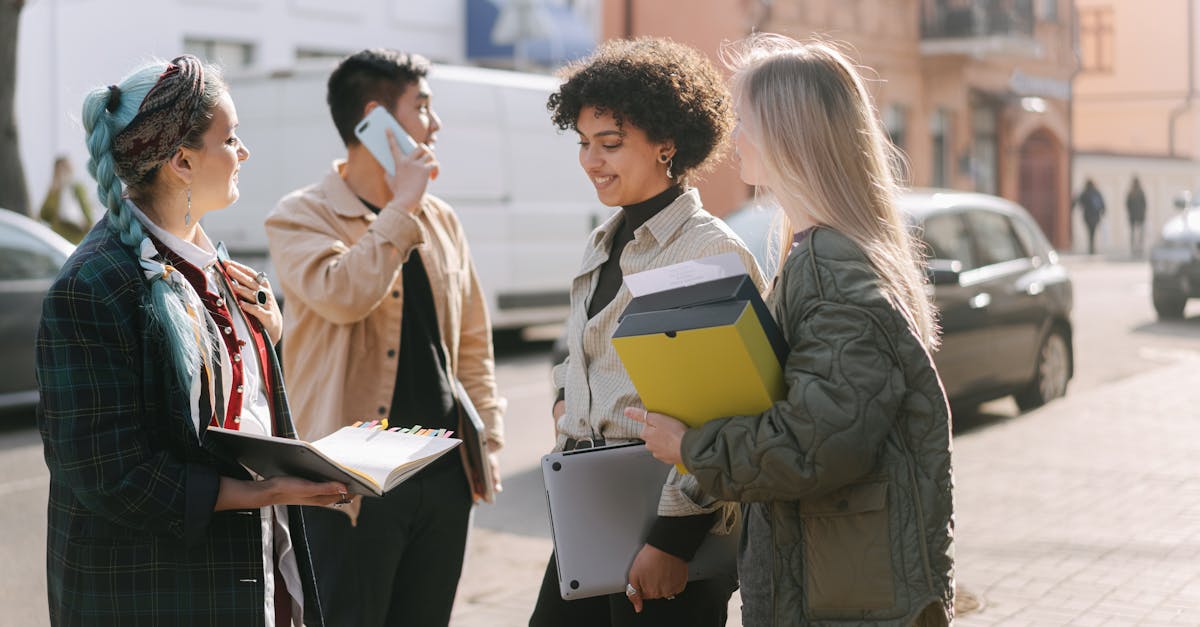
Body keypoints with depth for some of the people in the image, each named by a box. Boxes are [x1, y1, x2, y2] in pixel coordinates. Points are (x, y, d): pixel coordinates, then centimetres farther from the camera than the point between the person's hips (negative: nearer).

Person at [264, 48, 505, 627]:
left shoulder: (440, 219, 12)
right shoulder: (300, 217, -6)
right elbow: (343, 295, -26)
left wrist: (487, 437, 11)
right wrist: (401, 208, -15)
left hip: (444, 473, 6)